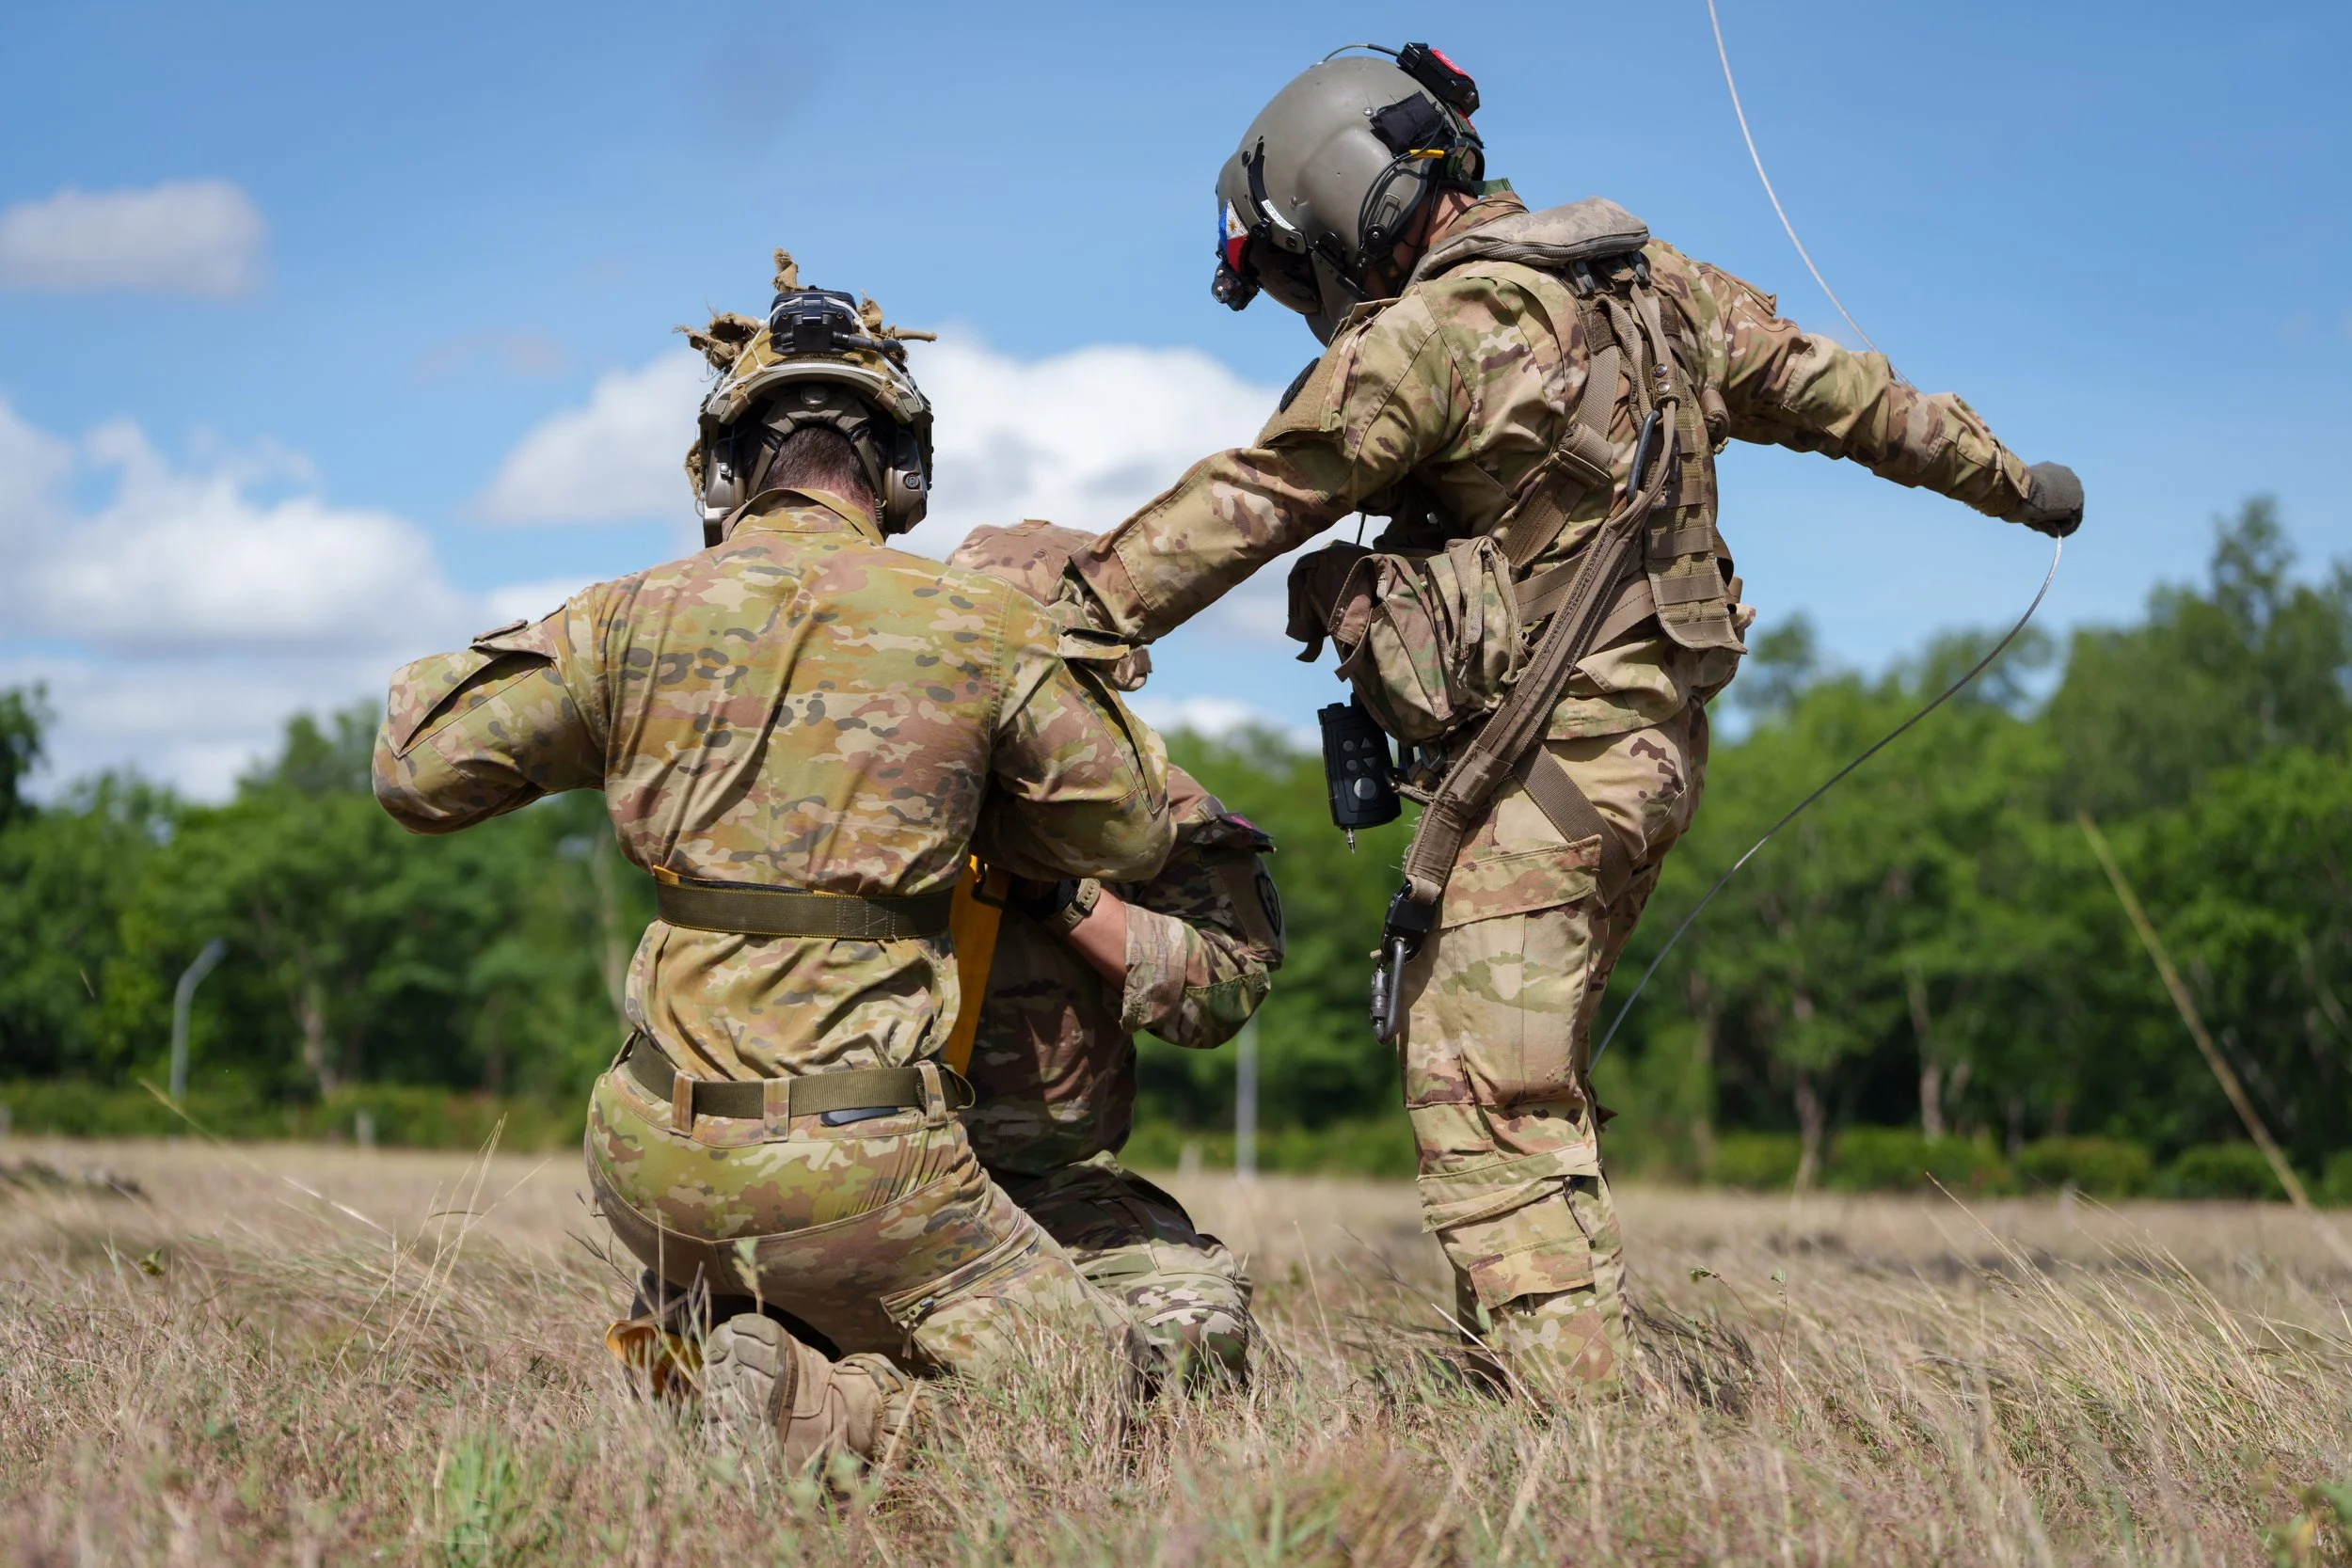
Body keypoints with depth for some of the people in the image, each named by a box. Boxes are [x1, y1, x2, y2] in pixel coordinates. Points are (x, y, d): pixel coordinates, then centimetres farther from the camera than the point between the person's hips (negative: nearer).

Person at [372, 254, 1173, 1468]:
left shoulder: (634, 619, 1)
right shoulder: (979, 632, -2)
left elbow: (416, 772, 8)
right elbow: (1131, 832, 12)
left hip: (655, 1157, 4)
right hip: (856, 1166, -4)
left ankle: (688, 1357, 6)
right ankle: (810, 1412, -16)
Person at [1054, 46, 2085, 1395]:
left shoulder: (1424, 339, -13)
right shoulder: (1643, 280, 12)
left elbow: (1240, 511, -9)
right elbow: (1830, 387, 20)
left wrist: (1060, 620, -2)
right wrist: (2007, 479, 32)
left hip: (1539, 768, -9)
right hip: (1648, 741, 9)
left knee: (1484, 1110, -10)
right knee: (1528, 1093, 16)